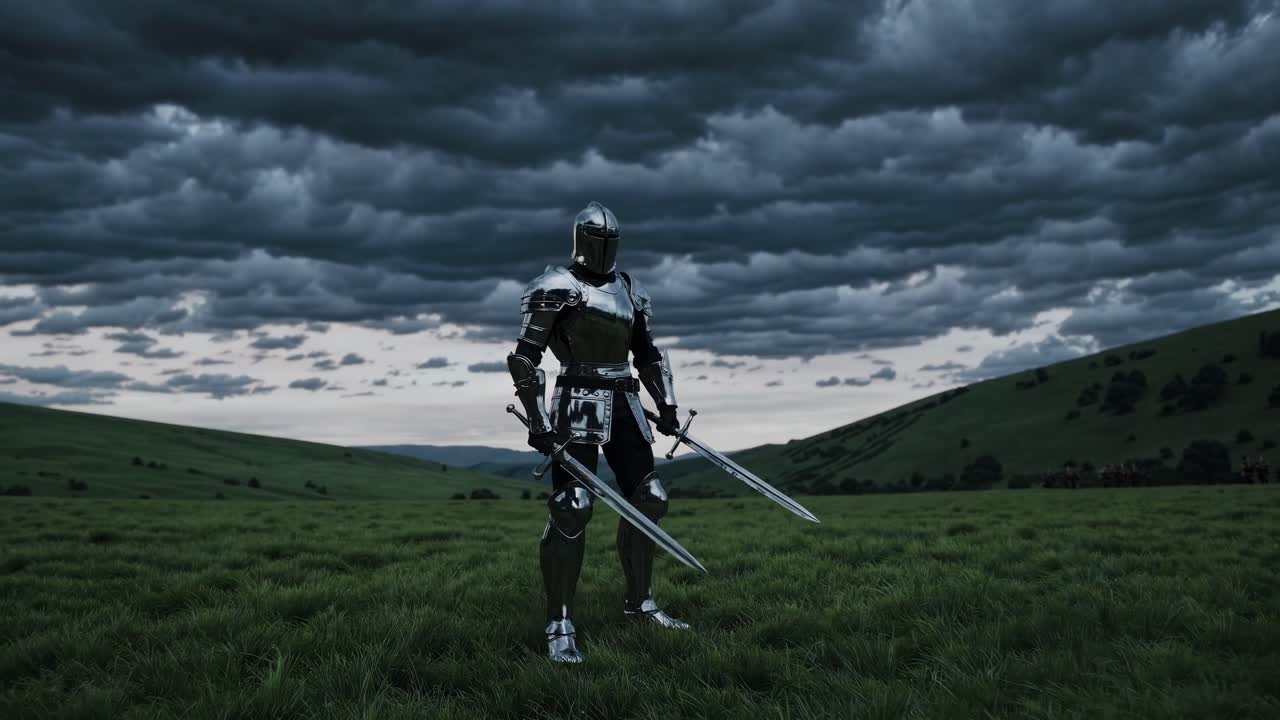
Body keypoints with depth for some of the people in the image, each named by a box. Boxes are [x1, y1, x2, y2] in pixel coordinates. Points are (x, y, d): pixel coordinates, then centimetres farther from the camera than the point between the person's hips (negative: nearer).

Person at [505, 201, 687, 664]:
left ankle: (639, 602, 24)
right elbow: (524, 358, -10)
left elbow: (648, 355, 23)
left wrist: (666, 407, 14)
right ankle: (560, 627, -8)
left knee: (647, 500, 8)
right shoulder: (555, 287, -6)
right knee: (571, 510, -13)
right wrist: (537, 421, -17)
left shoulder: (629, 291, 15)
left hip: (624, 406, 7)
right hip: (578, 404, -7)